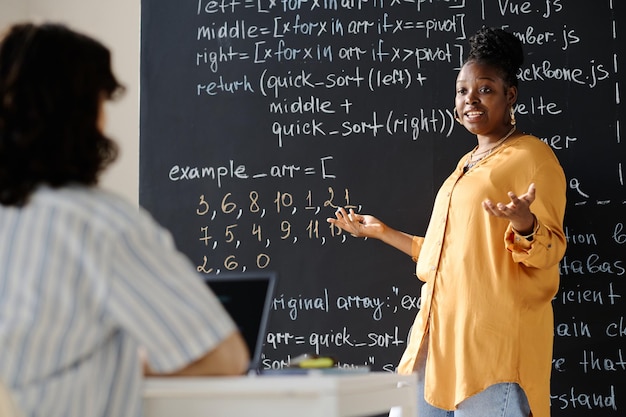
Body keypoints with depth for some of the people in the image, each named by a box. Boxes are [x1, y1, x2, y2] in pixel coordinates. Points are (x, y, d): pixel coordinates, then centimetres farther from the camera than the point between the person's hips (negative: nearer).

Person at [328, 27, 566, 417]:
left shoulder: (531, 155, -4)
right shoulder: (467, 164, 22)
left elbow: (548, 252, -10)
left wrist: (524, 224, -31)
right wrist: (381, 231, 26)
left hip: (495, 336, -8)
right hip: (441, 330, 8)